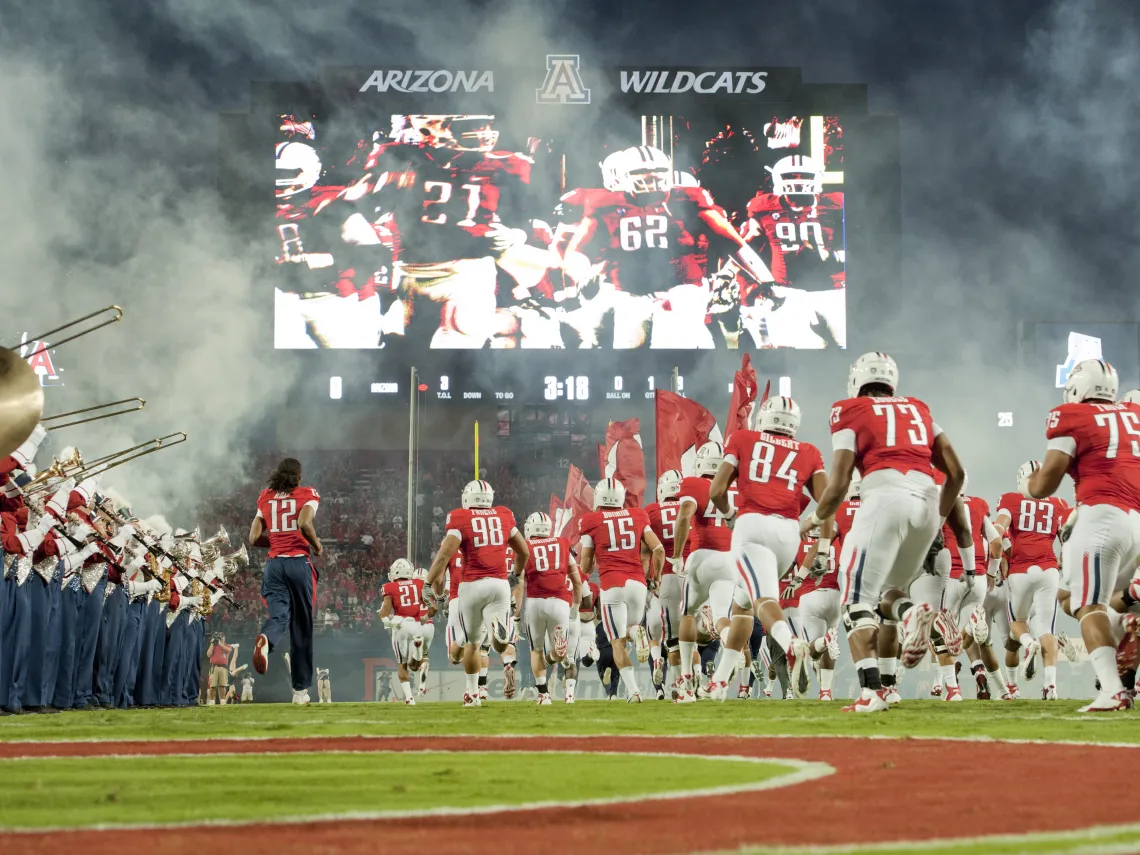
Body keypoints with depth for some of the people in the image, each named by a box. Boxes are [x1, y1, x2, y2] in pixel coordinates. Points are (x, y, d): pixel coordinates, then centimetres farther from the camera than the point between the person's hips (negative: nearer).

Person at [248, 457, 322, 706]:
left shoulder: (265, 498, 13)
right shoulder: (308, 495, 4)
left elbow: (254, 538, 10)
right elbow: (304, 523, -16)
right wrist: (316, 545, 1)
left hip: (274, 564, 2)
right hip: (299, 562, -2)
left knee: (279, 616, -10)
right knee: (301, 628, 7)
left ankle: (266, 639, -49)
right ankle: (300, 689, 12)